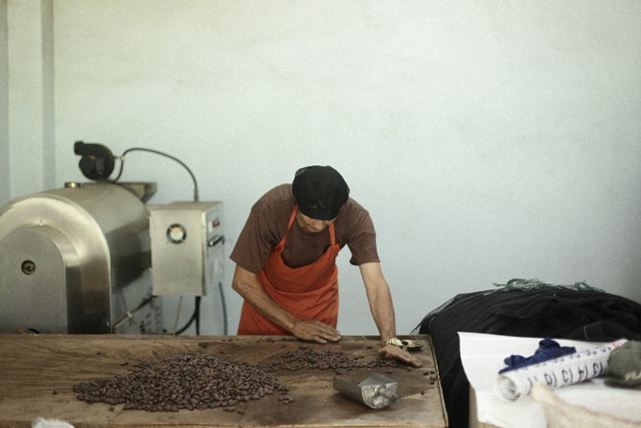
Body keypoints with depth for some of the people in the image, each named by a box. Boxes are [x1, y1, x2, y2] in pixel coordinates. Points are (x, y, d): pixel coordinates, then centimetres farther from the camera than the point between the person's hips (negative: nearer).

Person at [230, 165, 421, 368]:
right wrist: (294, 325, -27)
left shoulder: (355, 217, -32)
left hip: (319, 301, 1)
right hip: (265, 299, -1)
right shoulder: (270, 209, -35)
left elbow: (376, 284, -35)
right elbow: (243, 282, -28)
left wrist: (390, 340, -48)